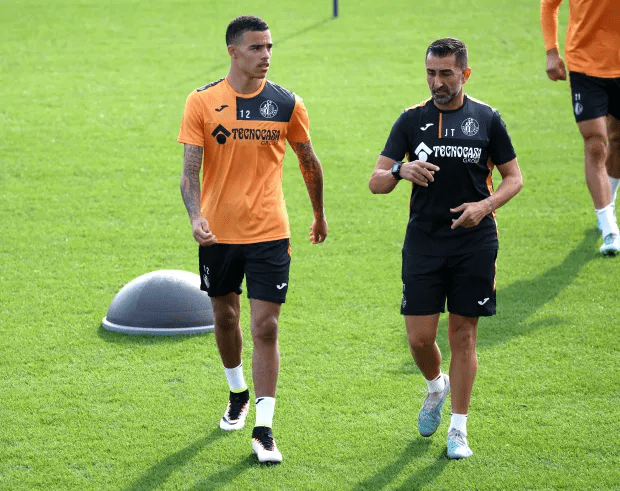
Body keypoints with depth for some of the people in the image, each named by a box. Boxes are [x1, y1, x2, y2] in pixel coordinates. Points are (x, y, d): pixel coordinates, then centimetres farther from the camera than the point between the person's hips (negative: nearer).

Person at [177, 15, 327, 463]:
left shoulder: (287, 104, -2)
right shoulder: (203, 102, -4)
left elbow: (309, 162, 12)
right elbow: (190, 170, -7)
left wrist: (319, 214, 21)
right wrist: (196, 216, -24)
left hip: (269, 233, -1)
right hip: (218, 232, 1)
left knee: (266, 327, -7)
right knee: (225, 317, 17)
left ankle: (264, 428, -2)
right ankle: (238, 393, 43)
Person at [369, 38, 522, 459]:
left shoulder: (486, 119, 1)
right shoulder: (412, 120, 3)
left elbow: (514, 177, 7)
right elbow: (376, 182, 1)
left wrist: (486, 205, -12)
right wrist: (401, 171, -22)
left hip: (474, 242, -1)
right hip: (423, 242, 1)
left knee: (463, 333, 2)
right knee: (419, 336, -1)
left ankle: (459, 429, 12)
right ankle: (437, 387, 33)